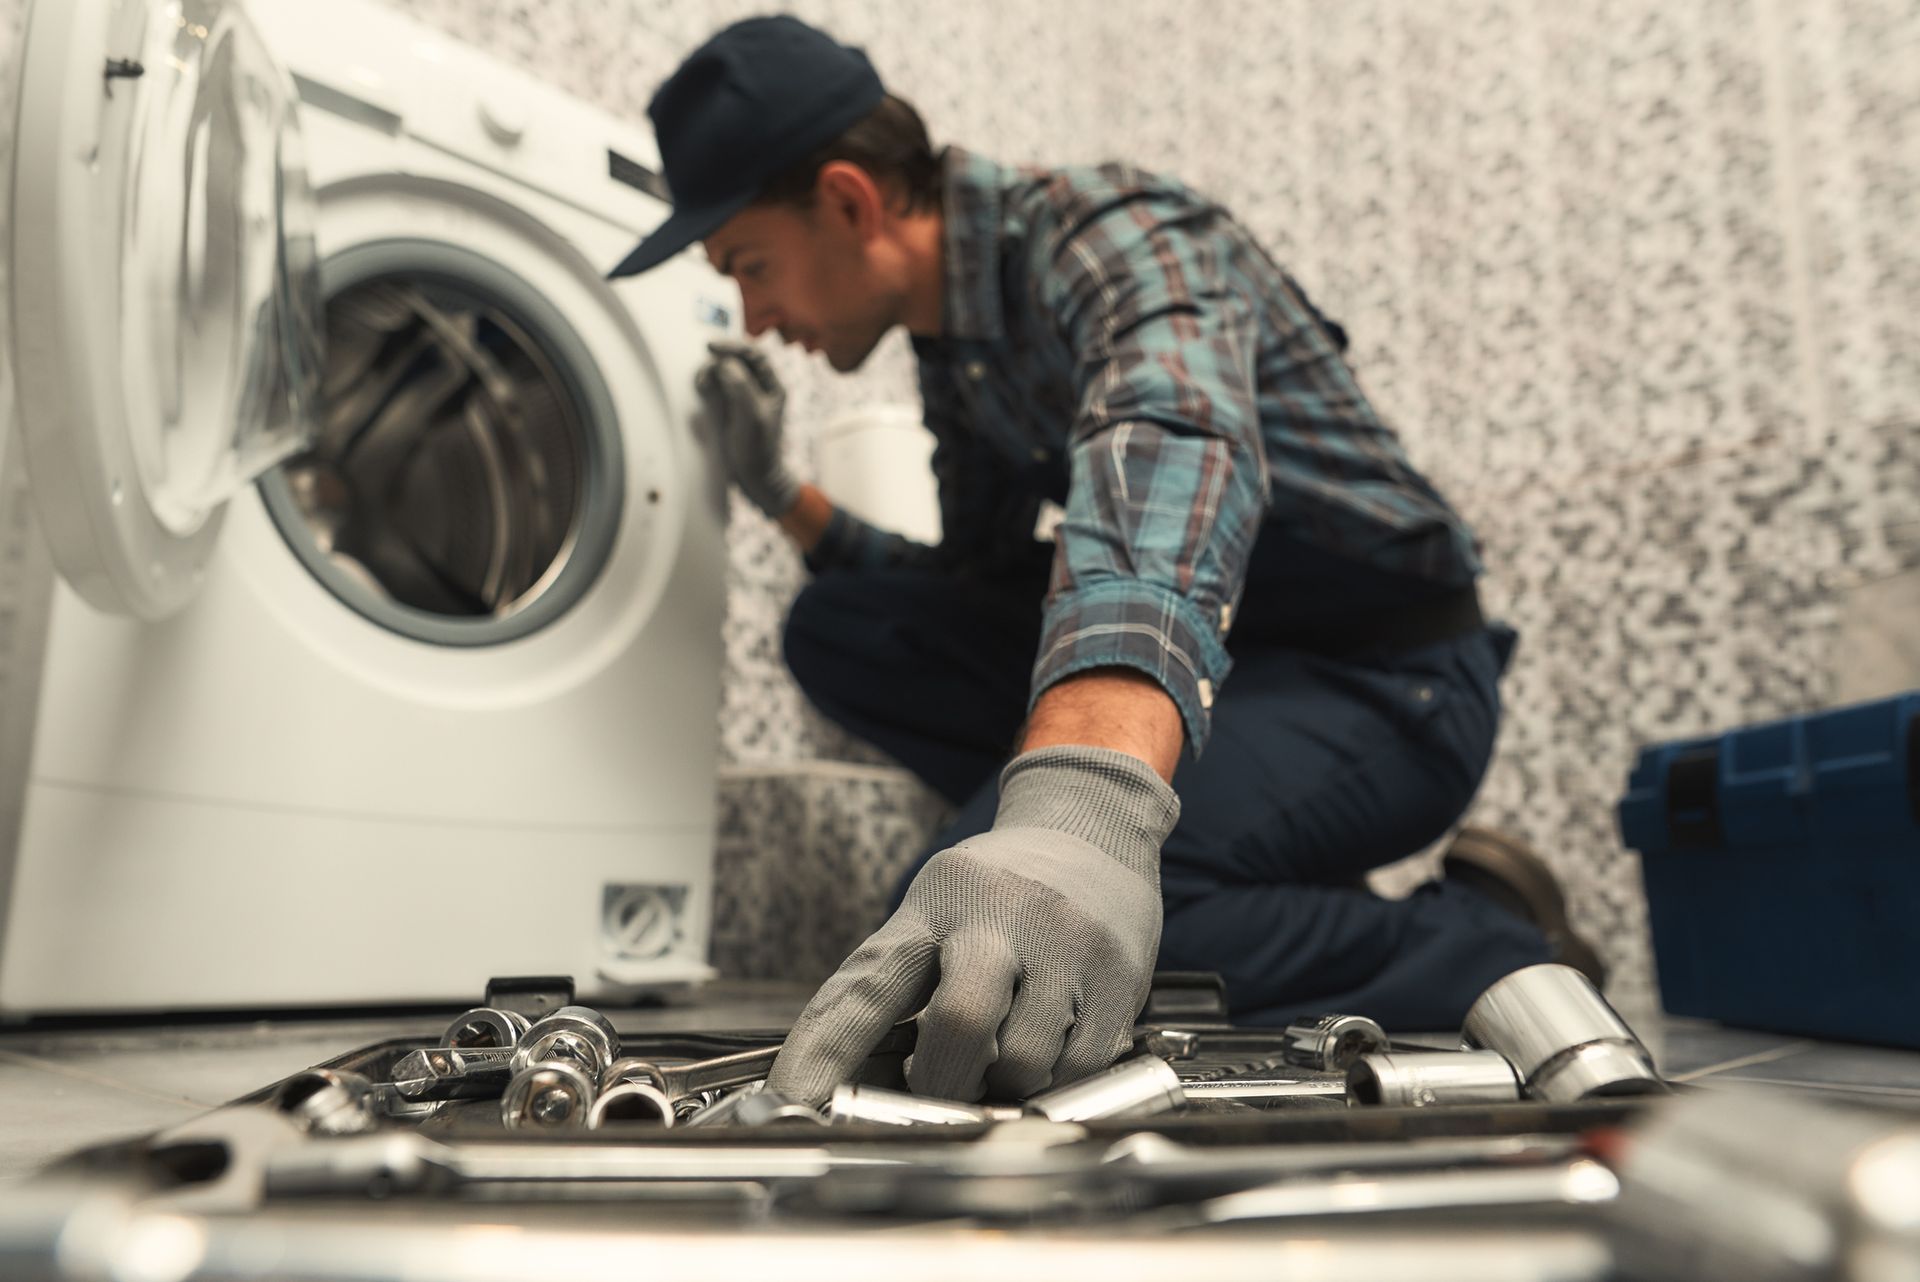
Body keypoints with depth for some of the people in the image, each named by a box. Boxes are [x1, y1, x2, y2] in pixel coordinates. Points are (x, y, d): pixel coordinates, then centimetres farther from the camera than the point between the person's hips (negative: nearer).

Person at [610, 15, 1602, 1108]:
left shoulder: (1109, 233, -18)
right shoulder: (956, 346, 9)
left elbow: (1172, 453, -41)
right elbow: (981, 584, 15)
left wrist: (1085, 801, -59)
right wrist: (779, 491, 7)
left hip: (1385, 676, -9)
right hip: (1227, 667, 9)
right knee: (842, 627, -3)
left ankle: (1488, 945, -10)